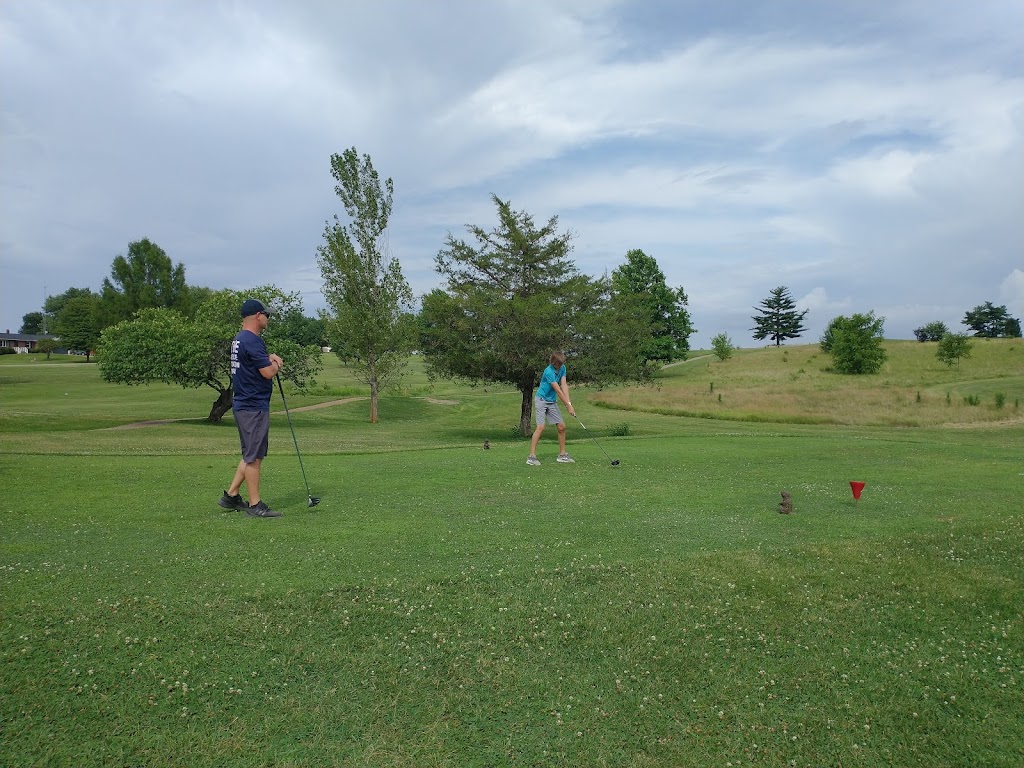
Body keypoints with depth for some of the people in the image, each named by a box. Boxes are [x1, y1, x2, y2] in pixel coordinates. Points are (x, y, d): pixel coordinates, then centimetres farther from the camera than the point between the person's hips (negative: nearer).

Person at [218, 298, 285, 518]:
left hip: (244, 405, 10)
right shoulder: (252, 341, -18)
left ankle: (231, 496, 23)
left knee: (252, 455, 18)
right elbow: (268, 372, -22)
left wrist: (270, 357, 12)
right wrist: (275, 364, 0)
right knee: (253, 457, -3)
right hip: (254, 408, -10)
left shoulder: (239, 339, 15)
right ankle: (255, 505, 3)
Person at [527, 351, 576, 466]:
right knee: (541, 427, -18)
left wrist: (569, 402, -17)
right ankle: (531, 456, -16)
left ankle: (562, 455, 15)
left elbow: (564, 385, -5)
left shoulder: (562, 368, 2)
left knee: (561, 426, 4)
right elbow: (558, 391, -23)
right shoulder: (549, 372, -23)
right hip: (541, 400, -8)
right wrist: (569, 406, -20)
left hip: (552, 401, 8)